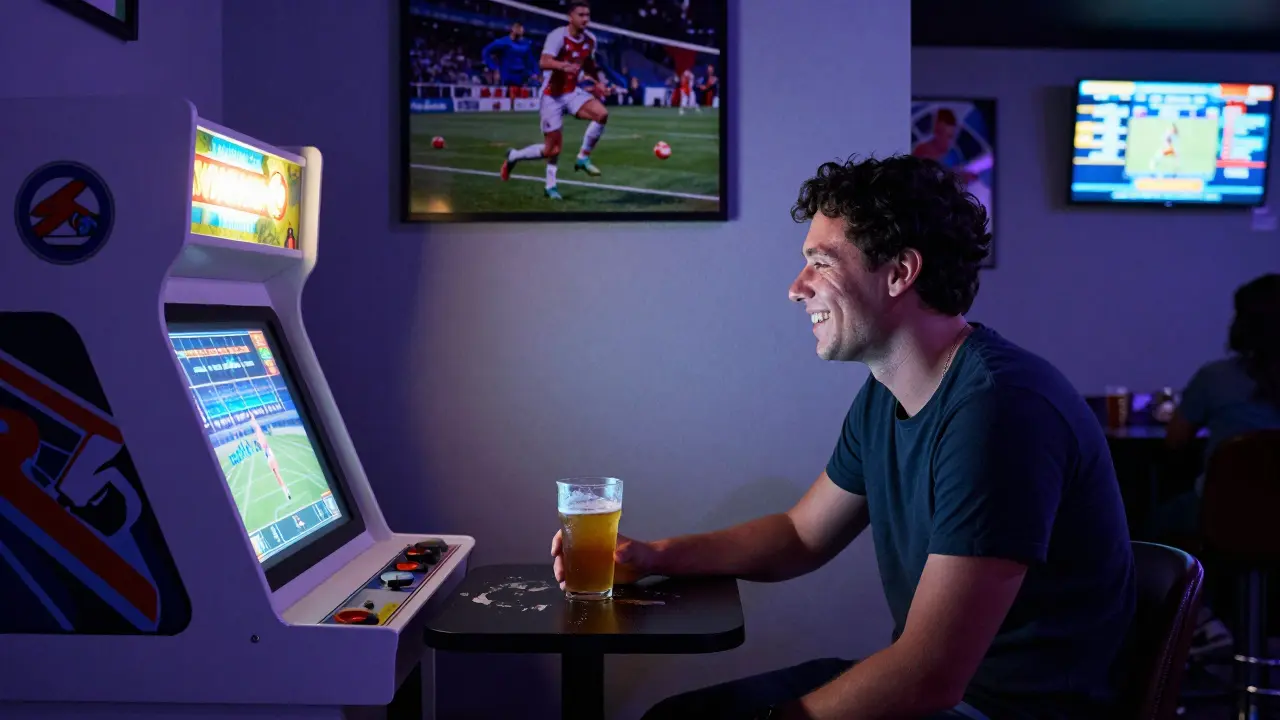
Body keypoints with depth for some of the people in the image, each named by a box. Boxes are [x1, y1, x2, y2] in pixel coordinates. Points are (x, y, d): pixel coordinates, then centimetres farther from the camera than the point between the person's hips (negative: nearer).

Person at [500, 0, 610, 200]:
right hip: (552, 96, -6)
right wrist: (563, 65, -56)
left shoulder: (590, 39, 0)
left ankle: (583, 158, -3)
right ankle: (513, 156, 23)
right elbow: (544, 62, -38)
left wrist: (599, 82, 6)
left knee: (602, 114, -21)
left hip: (572, 91, 6)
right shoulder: (558, 36, -22)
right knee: (552, 150, -3)